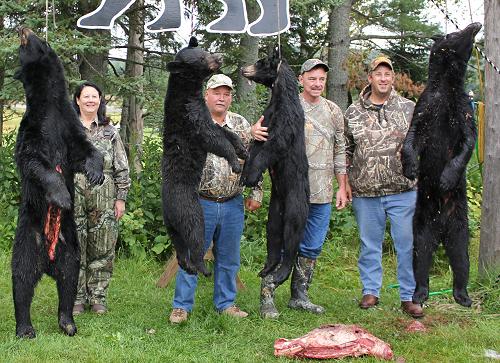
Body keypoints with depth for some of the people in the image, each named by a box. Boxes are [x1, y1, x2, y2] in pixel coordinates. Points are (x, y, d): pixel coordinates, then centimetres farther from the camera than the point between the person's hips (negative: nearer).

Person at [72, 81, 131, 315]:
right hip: (73, 201, -1)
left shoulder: (110, 132, 9)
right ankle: (76, 298, 14)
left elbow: (122, 169, 7)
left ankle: (98, 296, 15)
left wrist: (121, 198, 1)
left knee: (102, 250, 4)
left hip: (104, 201, 1)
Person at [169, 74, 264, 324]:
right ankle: (182, 306, 10)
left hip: (233, 204, 4)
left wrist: (256, 193, 7)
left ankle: (226, 303, 25)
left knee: (229, 258, 12)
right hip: (201, 203, -3)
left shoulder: (241, 124, 8)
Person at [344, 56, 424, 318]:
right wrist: (345, 181, 8)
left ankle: (409, 297, 12)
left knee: (407, 244, 2)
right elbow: (345, 149, 12)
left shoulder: (409, 109, 4)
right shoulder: (353, 112, 6)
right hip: (365, 192, 1)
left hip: (403, 190, -1)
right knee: (369, 244, 10)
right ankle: (370, 291, 23)